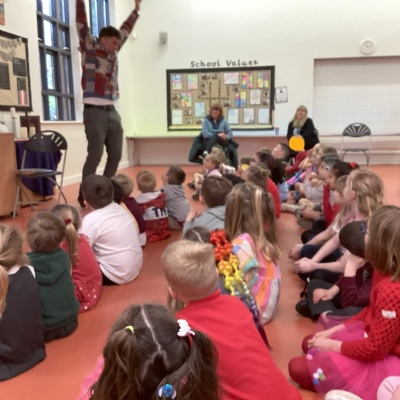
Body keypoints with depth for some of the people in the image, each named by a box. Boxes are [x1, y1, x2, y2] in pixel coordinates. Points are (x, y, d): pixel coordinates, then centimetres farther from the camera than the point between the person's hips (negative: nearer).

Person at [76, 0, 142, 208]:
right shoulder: (89, 48, 1)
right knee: (95, 155, -8)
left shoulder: (113, 53, 17)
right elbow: (82, 23, -8)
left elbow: (125, 31, 26)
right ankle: (84, 194, 4)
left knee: (115, 155, 6)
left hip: (112, 112, 7)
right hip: (94, 112, -7)